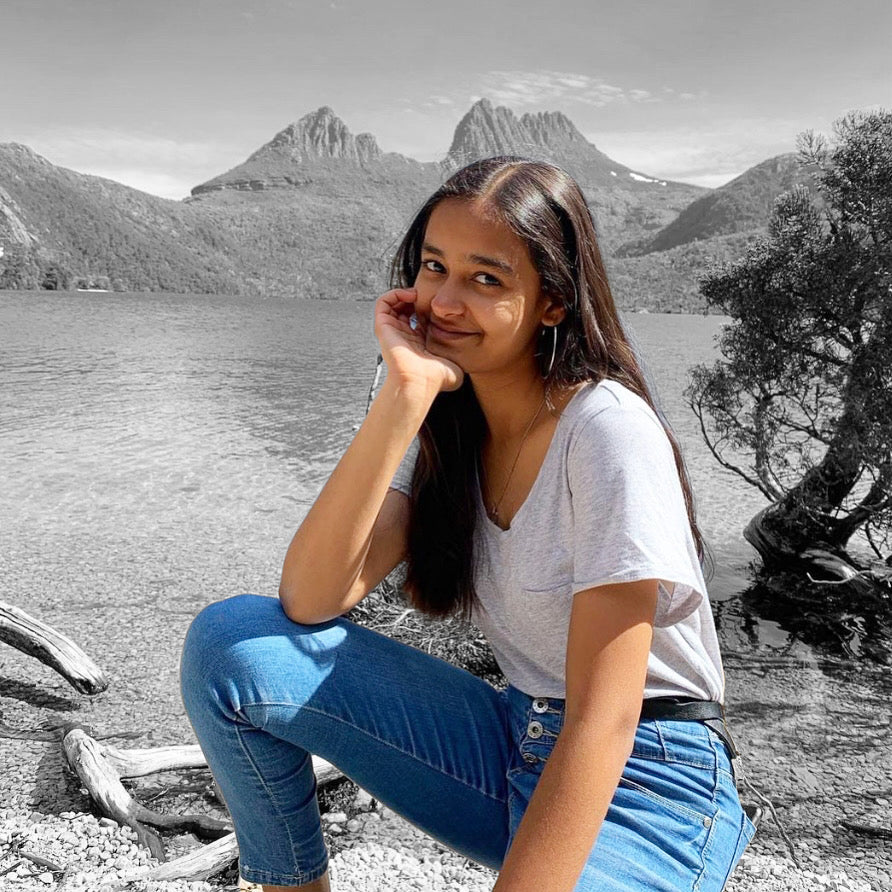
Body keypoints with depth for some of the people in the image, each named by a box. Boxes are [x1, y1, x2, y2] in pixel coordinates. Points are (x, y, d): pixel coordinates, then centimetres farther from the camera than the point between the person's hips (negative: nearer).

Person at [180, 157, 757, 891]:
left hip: (647, 781, -5)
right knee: (231, 644, -10)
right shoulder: (444, 428, 0)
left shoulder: (609, 431, -19)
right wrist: (405, 391, -22)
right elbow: (308, 601, -15)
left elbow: (603, 719, -22)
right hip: (516, 745, 6)